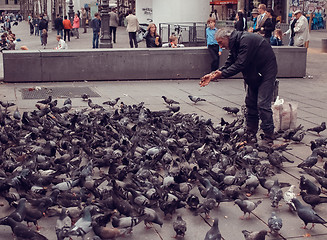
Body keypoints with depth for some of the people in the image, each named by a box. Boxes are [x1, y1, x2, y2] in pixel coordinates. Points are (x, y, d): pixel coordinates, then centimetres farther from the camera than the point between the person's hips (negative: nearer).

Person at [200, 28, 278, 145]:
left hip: (266, 73, -10)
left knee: (263, 104, -13)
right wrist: (213, 74, -9)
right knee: (250, 103, 8)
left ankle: (269, 137, -9)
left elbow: (240, 64, -29)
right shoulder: (235, 44, 5)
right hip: (254, 75, 10)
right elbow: (229, 64, 3)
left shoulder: (246, 40, -25)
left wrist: (222, 74, -28)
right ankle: (251, 135, 14)